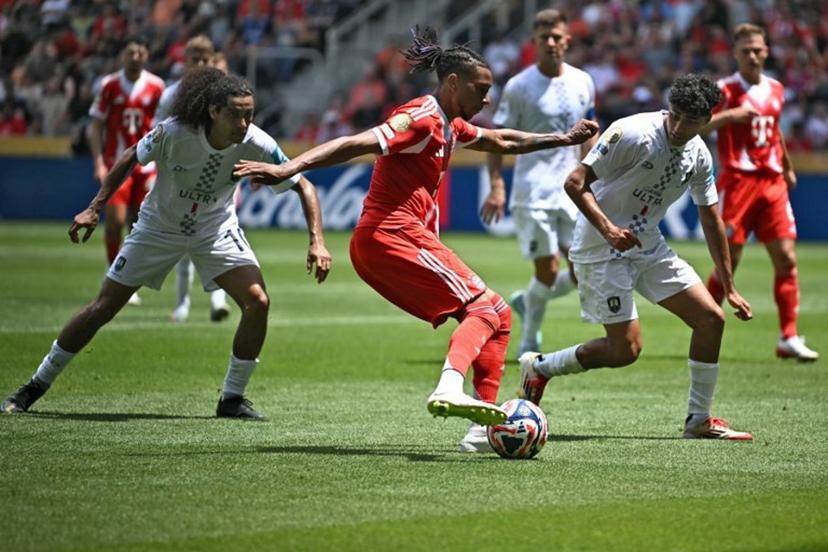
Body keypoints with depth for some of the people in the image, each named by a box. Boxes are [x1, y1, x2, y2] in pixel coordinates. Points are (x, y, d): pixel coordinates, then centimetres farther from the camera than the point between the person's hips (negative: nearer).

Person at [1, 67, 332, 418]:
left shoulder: (256, 145, -26)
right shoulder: (174, 133, -30)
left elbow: (303, 185, -16)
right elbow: (131, 158, -11)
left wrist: (317, 241, -27)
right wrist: (95, 208, -13)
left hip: (217, 229, 2)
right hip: (159, 227, -1)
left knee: (257, 301, -19)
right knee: (102, 308, -1)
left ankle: (232, 398, -2)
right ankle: (36, 386, 16)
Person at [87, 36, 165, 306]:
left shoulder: (156, 87, 2)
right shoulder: (109, 86, -1)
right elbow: (95, 126, 0)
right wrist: (99, 163, -10)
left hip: (146, 163, 2)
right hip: (116, 162, -1)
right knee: (115, 220, -12)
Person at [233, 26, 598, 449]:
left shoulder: (449, 126, 18)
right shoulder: (421, 119, -12)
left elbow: (503, 143, 37)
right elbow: (355, 145, -23)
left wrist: (564, 139, 36)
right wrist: (288, 169, -32)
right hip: (393, 235, -10)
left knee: (496, 316, 11)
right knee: (485, 307, -18)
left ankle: (484, 427, 7)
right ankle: (450, 389, -41)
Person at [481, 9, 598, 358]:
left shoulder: (582, 83, 8)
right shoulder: (519, 87, -6)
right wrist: (496, 185, -14)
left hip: (570, 192, 5)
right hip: (532, 194, -5)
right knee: (548, 271, -8)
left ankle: (526, 302, 25)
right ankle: (529, 342, 13)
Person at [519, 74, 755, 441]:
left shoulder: (698, 155, 2)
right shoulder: (634, 133, -21)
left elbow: (711, 221, 13)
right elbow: (576, 182, -21)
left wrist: (729, 288, 14)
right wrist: (607, 228, -34)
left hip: (648, 246, 7)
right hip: (600, 250, -7)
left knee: (711, 318, -1)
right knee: (626, 349, -12)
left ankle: (700, 420, 10)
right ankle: (539, 366, 11)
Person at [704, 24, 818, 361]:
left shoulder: (775, 90, 13)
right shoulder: (725, 90, -6)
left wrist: (788, 168, 37)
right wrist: (730, 114, -30)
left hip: (772, 182, 5)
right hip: (738, 181, -5)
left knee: (786, 258, -3)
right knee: (728, 261, -3)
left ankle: (788, 339, 0)